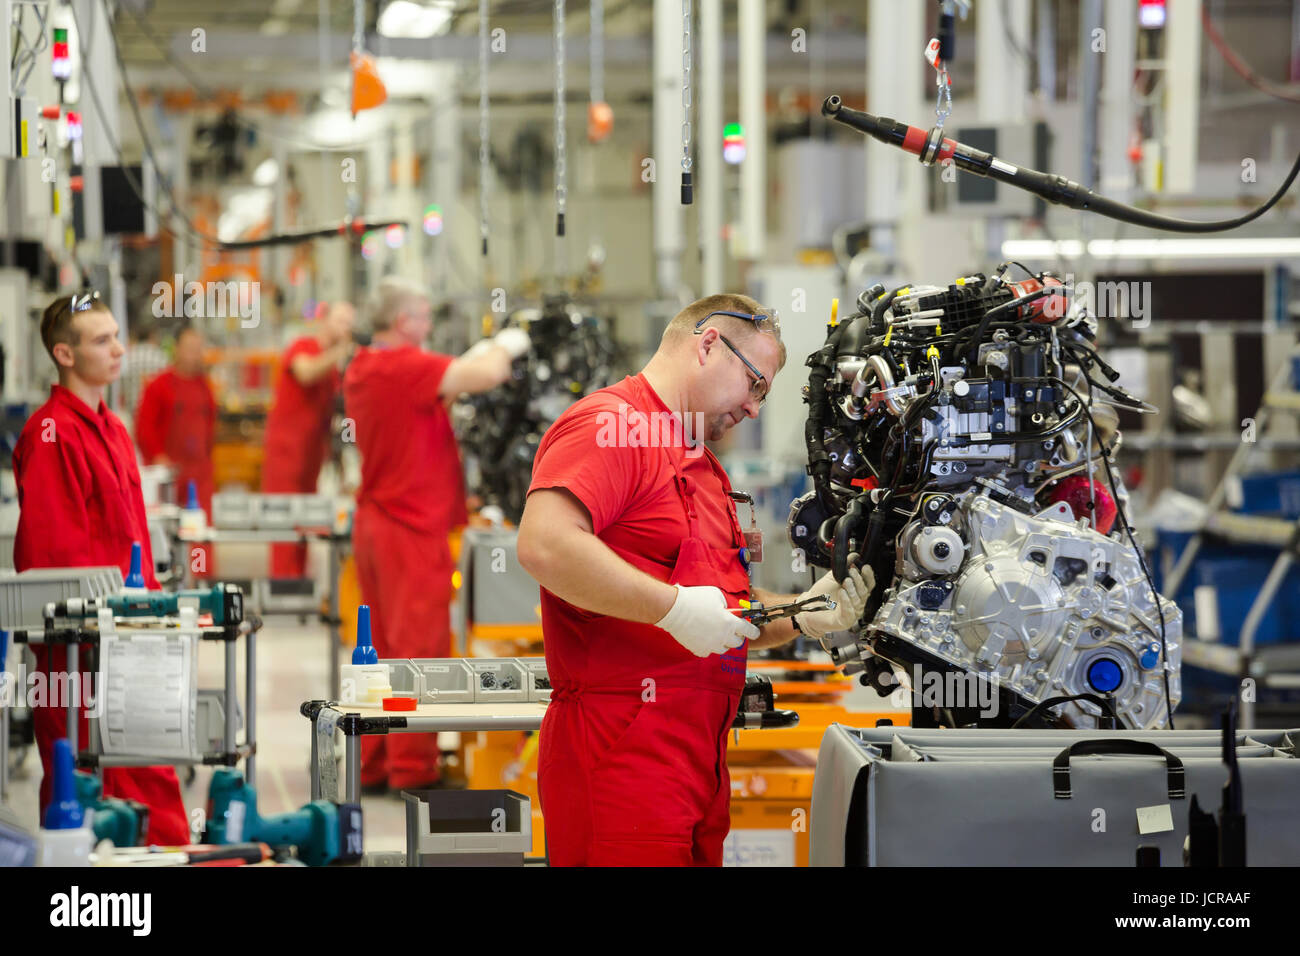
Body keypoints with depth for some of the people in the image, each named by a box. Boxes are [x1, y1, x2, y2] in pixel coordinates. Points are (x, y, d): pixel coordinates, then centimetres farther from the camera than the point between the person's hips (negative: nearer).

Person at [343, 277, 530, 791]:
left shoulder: (360, 370, 12)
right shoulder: (405, 367, -19)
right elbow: (487, 375, -26)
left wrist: (481, 353, 13)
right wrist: (504, 347, -4)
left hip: (374, 522, 10)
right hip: (413, 527, -10)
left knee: (381, 650, 14)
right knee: (419, 649, -4)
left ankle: (373, 765, 19)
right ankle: (412, 769, -1)